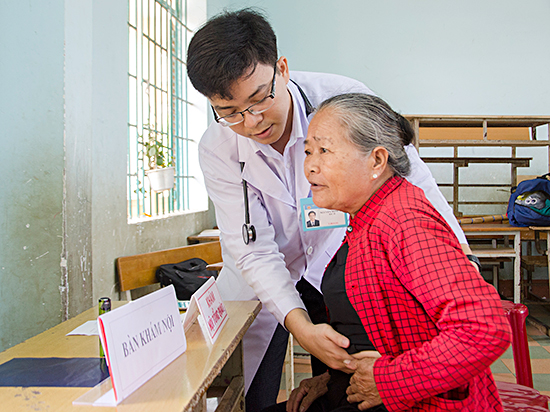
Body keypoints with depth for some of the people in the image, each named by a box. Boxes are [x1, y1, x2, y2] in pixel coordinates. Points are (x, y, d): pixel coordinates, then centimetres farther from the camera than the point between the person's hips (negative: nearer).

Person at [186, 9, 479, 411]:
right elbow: (254, 251, -23)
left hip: (332, 259, 0)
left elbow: (416, 186, -20)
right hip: (263, 282, 1)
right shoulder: (217, 150, -22)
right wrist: (301, 328, -37)